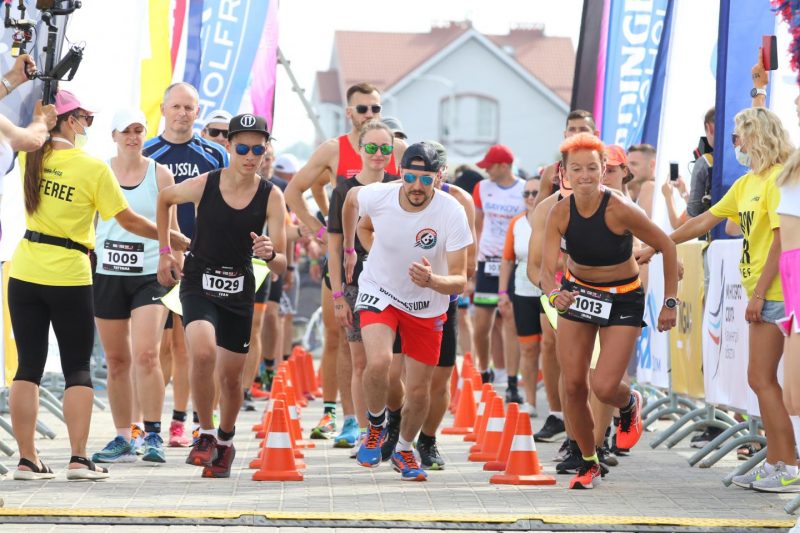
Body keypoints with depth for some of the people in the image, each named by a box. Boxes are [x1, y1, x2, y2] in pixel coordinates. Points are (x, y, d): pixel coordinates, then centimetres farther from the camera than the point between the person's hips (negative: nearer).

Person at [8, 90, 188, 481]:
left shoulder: (31, 158, 1)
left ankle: (27, 458, 2)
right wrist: (174, 240, 6)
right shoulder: (93, 168, -9)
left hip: (25, 273, 3)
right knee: (78, 368, 5)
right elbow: (129, 220, -5)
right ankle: (78, 458, -3)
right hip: (69, 278, -3)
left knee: (29, 365, 6)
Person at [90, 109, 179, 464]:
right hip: (108, 274, 2)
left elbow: (170, 227, 8)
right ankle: (123, 438, 14)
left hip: (150, 274, -2)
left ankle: (153, 436, -10)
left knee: (146, 355, -15)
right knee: (116, 361, 6)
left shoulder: (160, 175, 3)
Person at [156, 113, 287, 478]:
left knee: (231, 376, 10)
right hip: (199, 284, -2)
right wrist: (164, 253, 11)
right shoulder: (203, 185, -12)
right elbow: (164, 199, 11)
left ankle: (225, 440, 37)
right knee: (203, 353, -28)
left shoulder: (271, 197, -9)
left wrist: (270, 254, -33)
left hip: (240, 291, 2)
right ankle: (205, 434, -10)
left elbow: (281, 265, -9)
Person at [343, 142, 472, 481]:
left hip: (427, 307, 0)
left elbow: (459, 281, -23)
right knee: (378, 363, -26)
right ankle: (376, 425, 5)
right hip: (379, 292, 0)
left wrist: (432, 280, -45)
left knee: (419, 391, 5)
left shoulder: (451, 213, -25)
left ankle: (404, 450, 35)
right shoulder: (377, 196, -21)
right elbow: (351, 198, 6)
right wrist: (349, 249, 16)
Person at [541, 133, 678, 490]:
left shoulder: (620, 210, -26)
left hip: (622, 300, -4)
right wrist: (554, 293, -42)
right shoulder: (560, 214, -15)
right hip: (577, 293, 4)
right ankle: (588, 463, 21)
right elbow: (547, 267, -19)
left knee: (604, 387, -15)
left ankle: (630, 405, 23)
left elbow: (666, 246, -15)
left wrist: (670, 302, -12)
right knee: (573, 386, 1)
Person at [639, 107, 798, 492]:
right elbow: (704, 221, 23)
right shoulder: (746, 184, 17)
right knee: (763, 380, 9)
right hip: (761, 293, 9)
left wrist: (759, 293, -18)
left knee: (761, 379, -9)